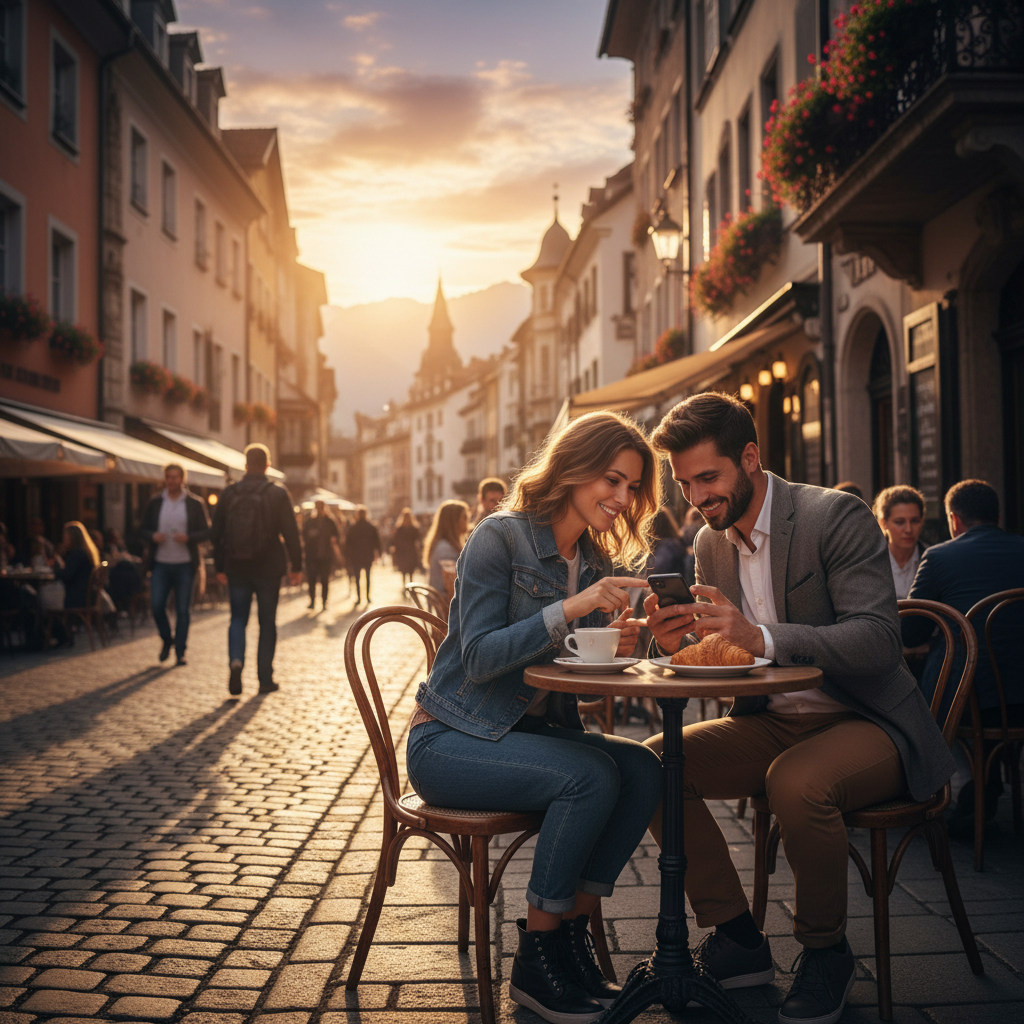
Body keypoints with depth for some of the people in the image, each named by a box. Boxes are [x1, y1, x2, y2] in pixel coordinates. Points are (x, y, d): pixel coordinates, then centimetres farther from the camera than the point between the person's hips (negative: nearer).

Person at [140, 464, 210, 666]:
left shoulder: (194, 504, 2)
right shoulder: (155, 502, 7)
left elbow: (205, 531, 2)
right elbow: (143, 529, 11)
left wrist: (188, 537, -17)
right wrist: (152, 536, -11)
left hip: (185, 564, -1)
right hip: (161, 563, 1)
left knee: (183, 610, 1)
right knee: (156, 605, -7)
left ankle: (180, 652, 10)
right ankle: (166, 640, 19)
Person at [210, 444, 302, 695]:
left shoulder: (229, 494, 2)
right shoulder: (278, 494, -5)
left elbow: (217, 533, 5)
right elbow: (291, 533, -7)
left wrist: (220, 568, 12)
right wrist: (296, 567, -1)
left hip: (237, 569, 1)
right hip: (268, 569, -1)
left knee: (238, 619, 11)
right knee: (267, 622, 8)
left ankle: (236, 661, -15)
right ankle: (265, 678, 10)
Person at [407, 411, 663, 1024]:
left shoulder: (596, 561, 9)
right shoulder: (501, 537, -12)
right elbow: (479, 659, -20)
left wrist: (615, 646, -12)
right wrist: (570, 609, -27)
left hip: (535, 731, 7)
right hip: (450, 740, -7)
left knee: (642, 769, -19)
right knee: (590, 775, -29)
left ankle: (573, 932, -8)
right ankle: (537, 960, -13)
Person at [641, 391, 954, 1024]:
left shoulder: (837, 516, -15)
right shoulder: (712, 543, 6)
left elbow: (880, 640, -25)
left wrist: (761, 637, -37)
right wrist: (680, 646, -13)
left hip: (867, 721, -6)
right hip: (774, 722, 7)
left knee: (796, 780, -36)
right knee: (653, 762, -12)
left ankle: (827, 952, -9)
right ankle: (739, 940, -1)